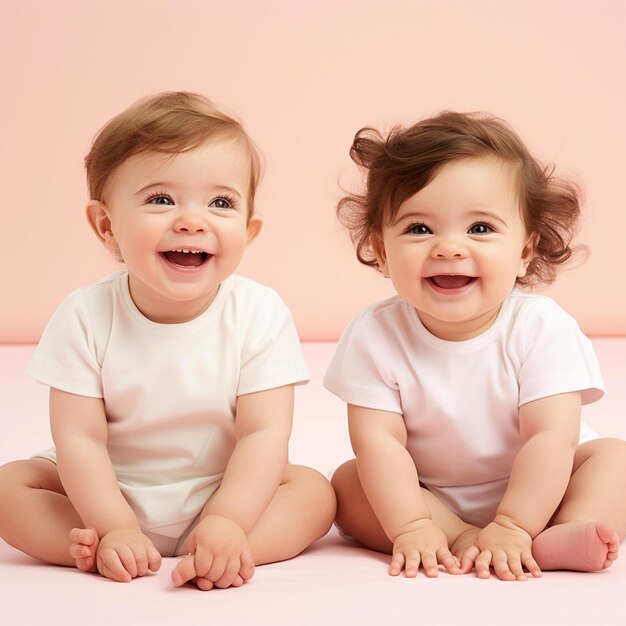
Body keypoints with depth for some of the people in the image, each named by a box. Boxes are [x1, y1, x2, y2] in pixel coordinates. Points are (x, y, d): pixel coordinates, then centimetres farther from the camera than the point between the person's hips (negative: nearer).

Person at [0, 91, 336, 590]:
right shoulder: (86, 317, -15)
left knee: (315, 492, -21)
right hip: (110, 497, 0)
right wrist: (115, 529, -28)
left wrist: (227, 522, -32)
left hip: (226, 492, 0)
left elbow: (264, 433, -19)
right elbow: (79, 437, -17)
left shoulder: (260, 315, -16)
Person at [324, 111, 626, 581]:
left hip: (535, 492, -1)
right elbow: (378, 440, -21)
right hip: (429, 499, 1)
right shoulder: (374, 337, -16)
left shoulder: (541, 328, -20)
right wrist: (412, 528, -32)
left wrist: (512, 529, -34)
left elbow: (551, 436, -25)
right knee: (349, 482, -18)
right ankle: (463, 540, -30)